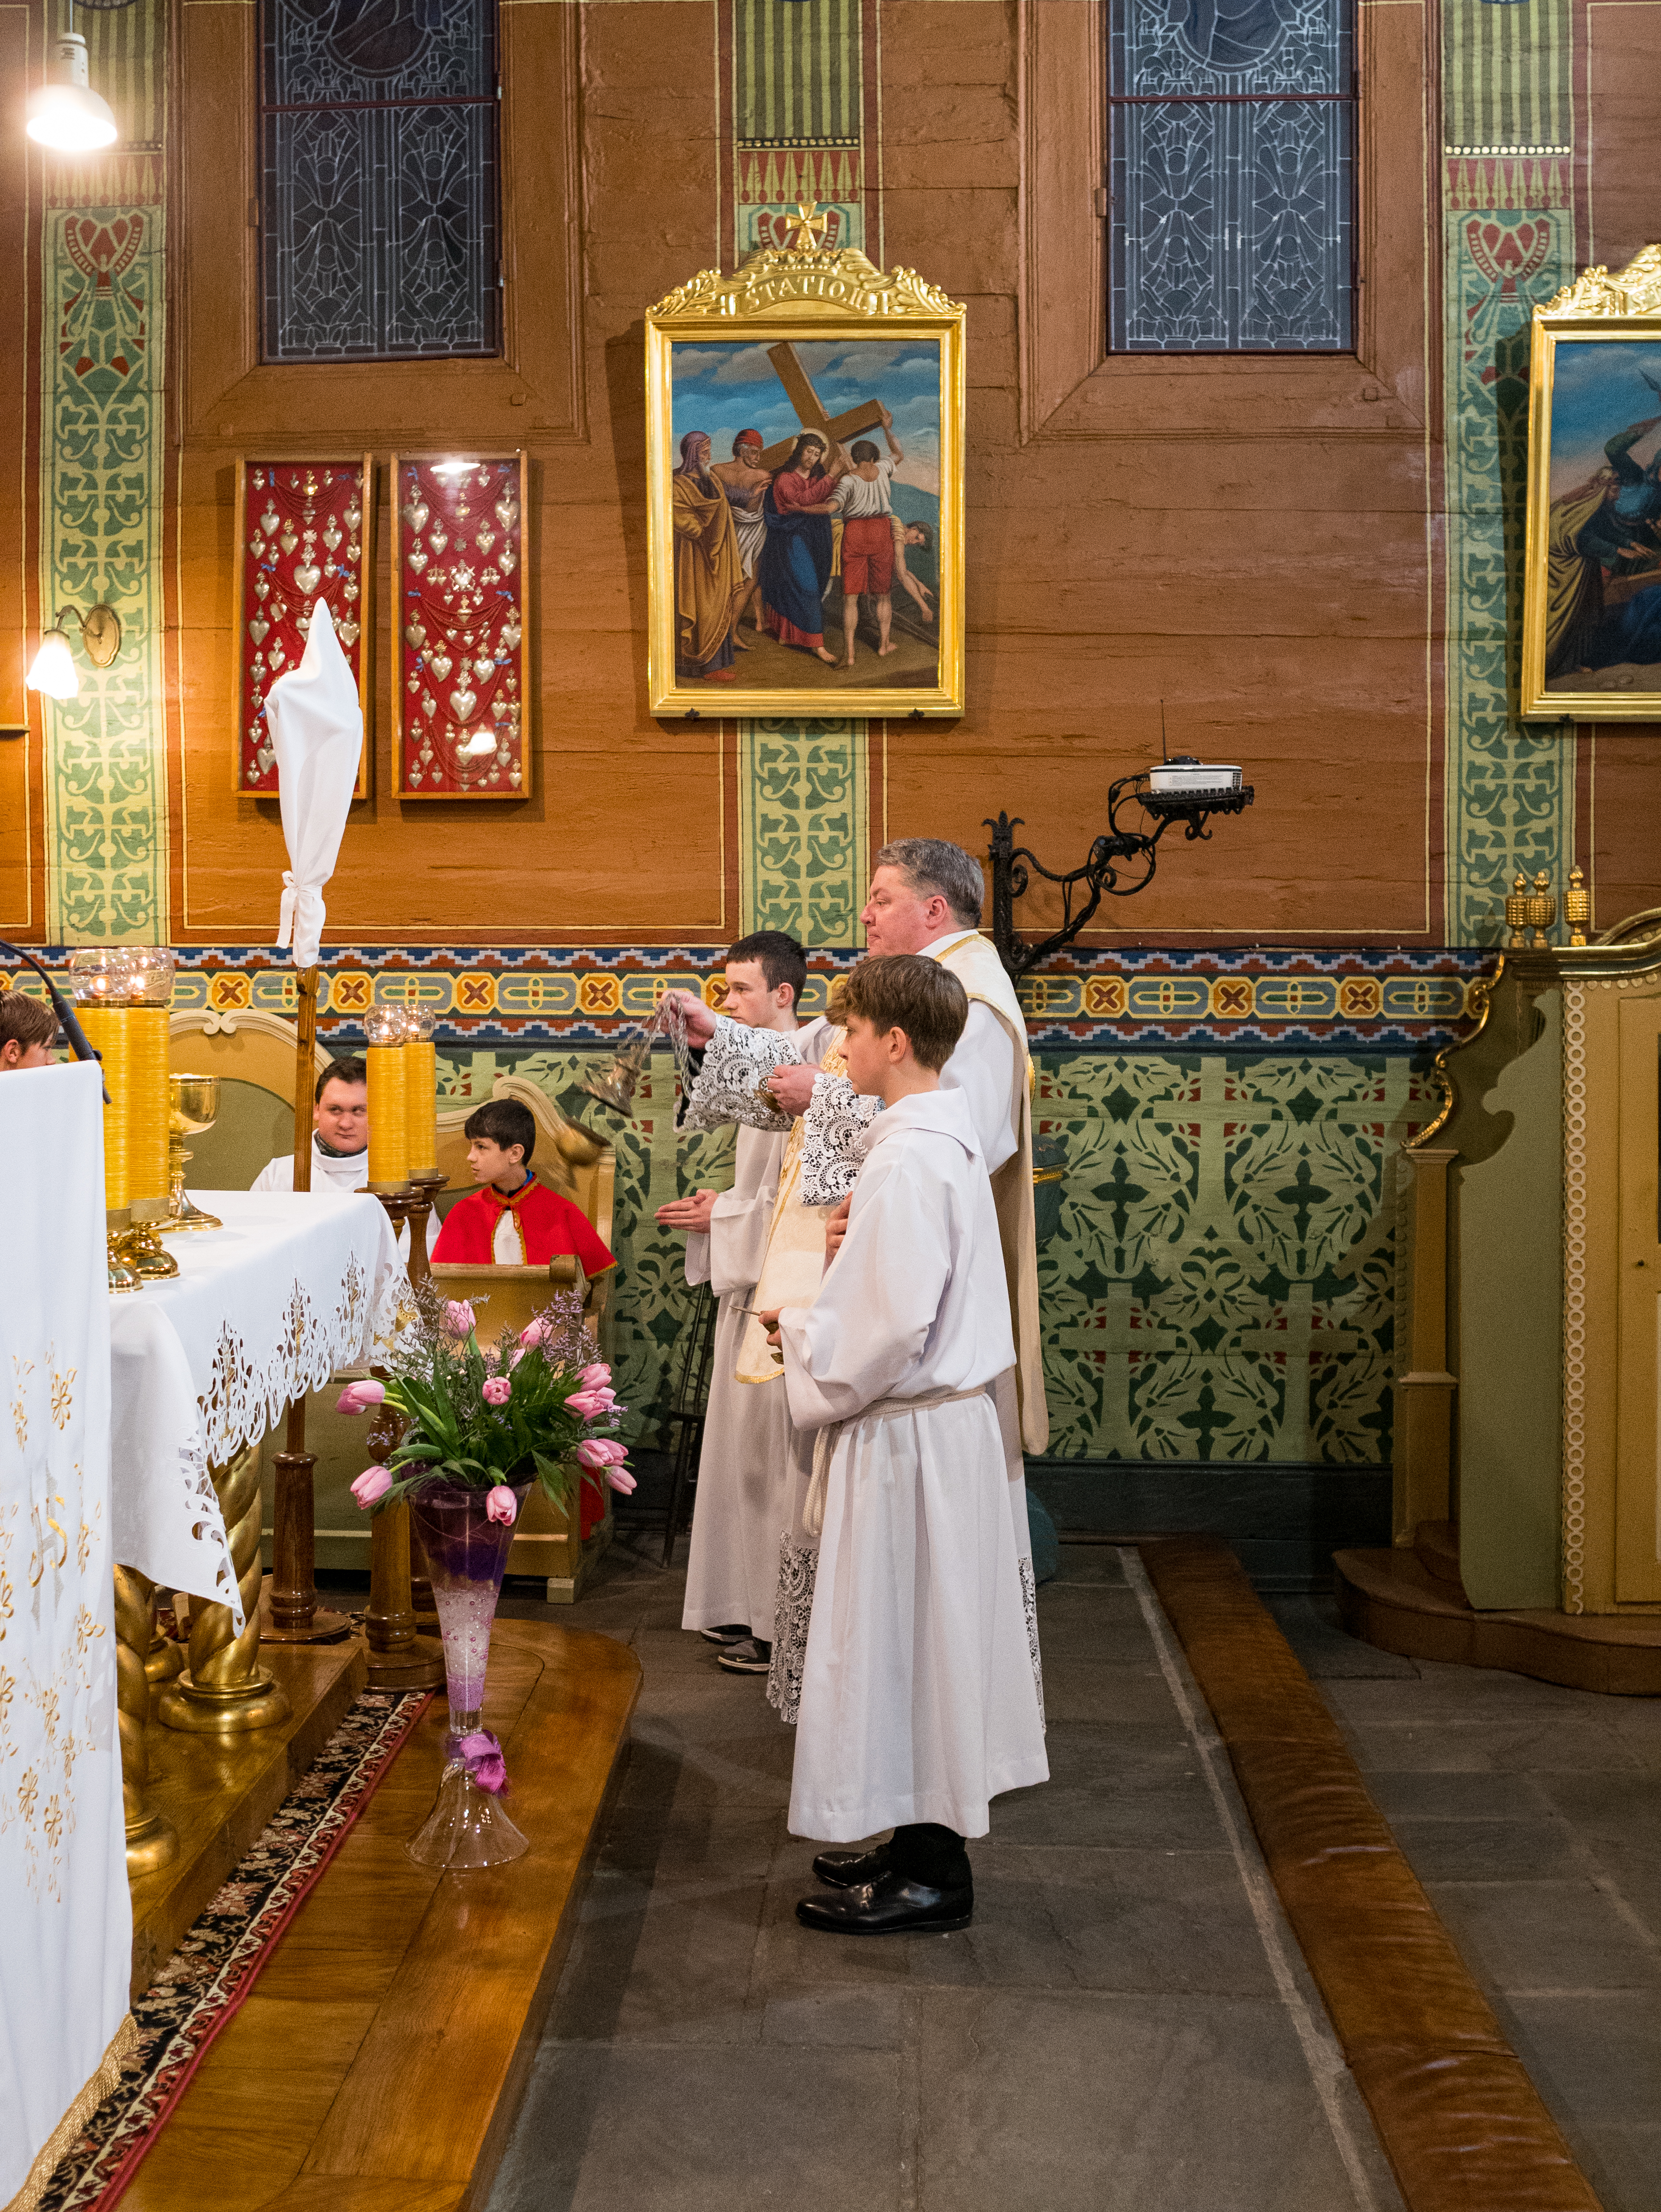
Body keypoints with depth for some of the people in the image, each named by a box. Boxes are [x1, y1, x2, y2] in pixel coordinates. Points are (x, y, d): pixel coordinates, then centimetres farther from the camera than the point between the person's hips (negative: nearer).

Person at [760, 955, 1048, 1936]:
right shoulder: (951, 1139, 10)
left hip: (907, 1435, -10)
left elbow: (895, 1327, -25)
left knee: (901, 1635, 0)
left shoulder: (908, 1160, -21)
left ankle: (931, 1875, 12)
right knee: (926, 1633, 17)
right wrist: (820, 1319, 12)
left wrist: (802, 1337, -9)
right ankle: (926, 1841, 30)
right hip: (951, 1413, 10)